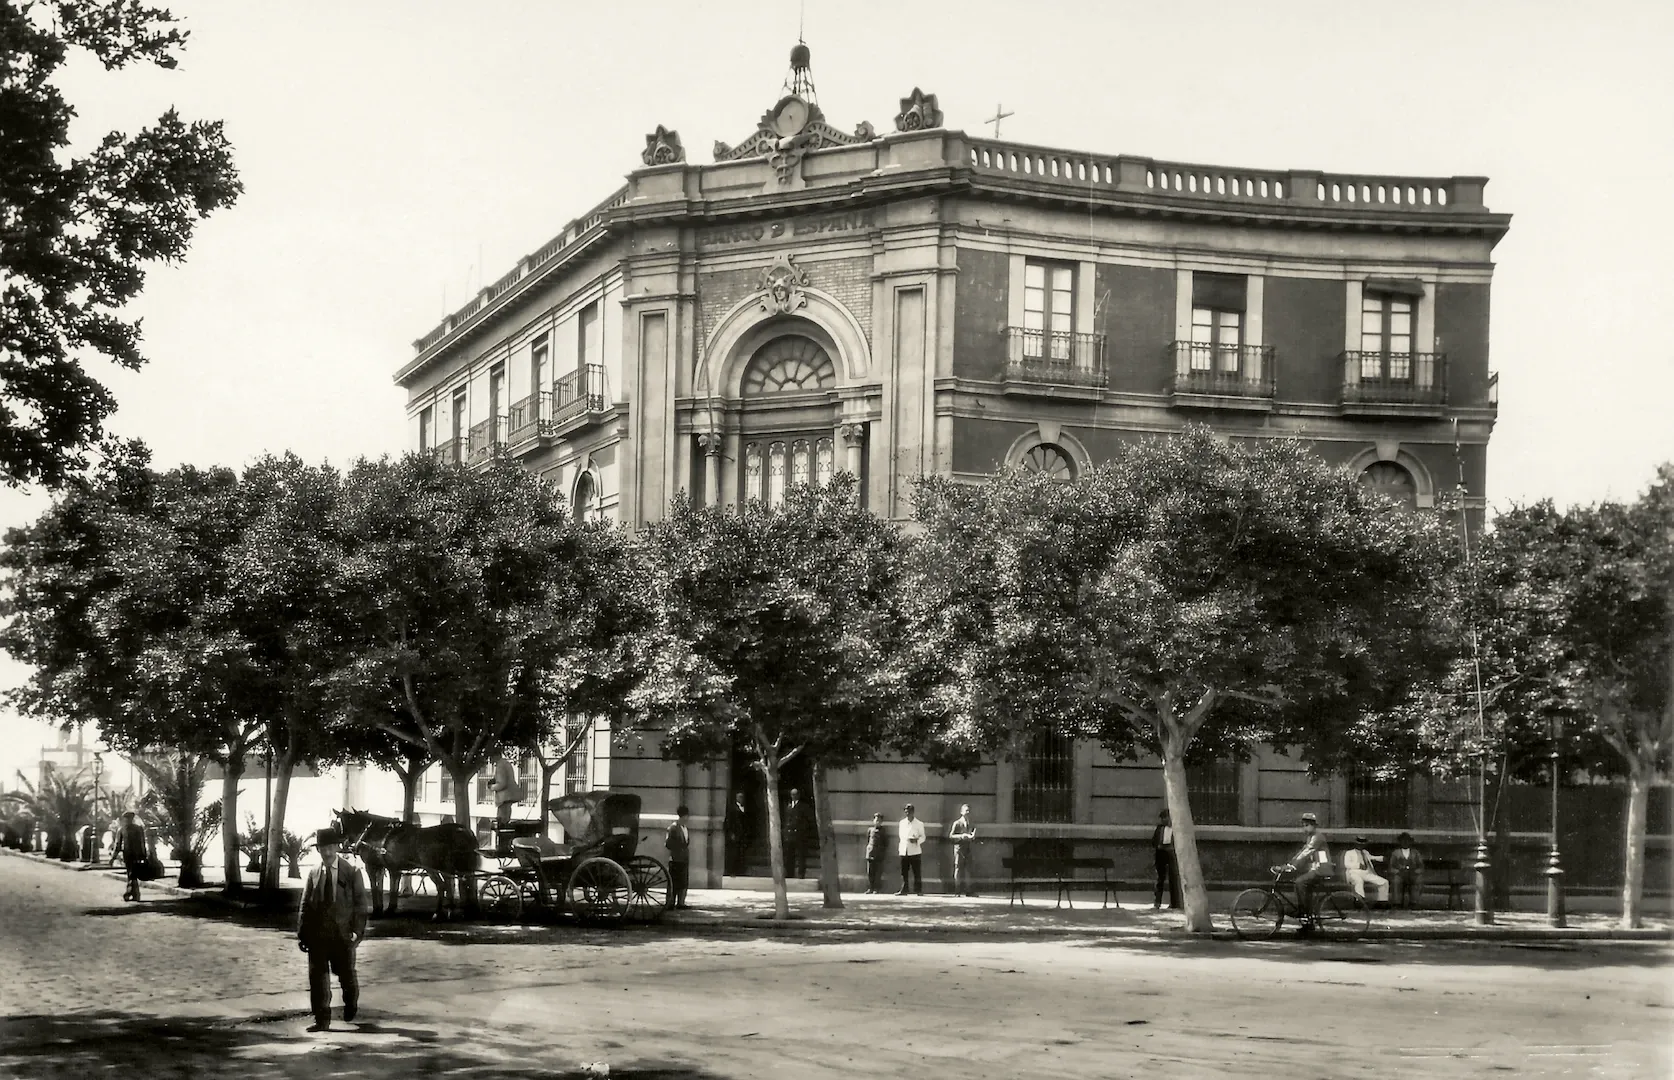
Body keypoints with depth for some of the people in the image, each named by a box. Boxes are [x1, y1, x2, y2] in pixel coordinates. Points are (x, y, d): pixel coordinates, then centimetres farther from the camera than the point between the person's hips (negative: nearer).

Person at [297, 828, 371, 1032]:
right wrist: (302, 934, 1)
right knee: (317, 976, -3)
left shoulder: (352, 872, -1)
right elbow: (305, 905, 8)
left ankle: (351, 1004, 40)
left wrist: (358, 931, -12)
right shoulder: (313, 873, 6)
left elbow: (361, 903, -2)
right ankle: (322, 1020, 2)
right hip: (318, 934, 2)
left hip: (343, 933, -2)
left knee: (346, 974, 11)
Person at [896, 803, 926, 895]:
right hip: (904, 851, 3)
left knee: (917, 872, -4)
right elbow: (901, 835, 16)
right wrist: (900, 847, 3)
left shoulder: (919, 824, 2)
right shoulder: (901, 823, 13)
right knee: (903, 872, 3)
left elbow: (923, 837, 2)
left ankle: (918, 890, 0)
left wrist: (917, 840, -18)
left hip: (915, 851, -3)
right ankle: (903, 890, 7)